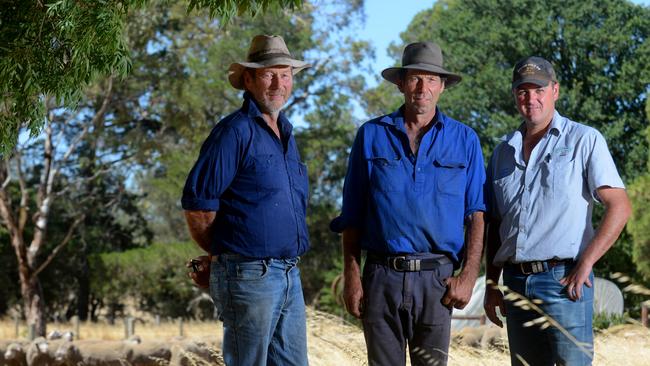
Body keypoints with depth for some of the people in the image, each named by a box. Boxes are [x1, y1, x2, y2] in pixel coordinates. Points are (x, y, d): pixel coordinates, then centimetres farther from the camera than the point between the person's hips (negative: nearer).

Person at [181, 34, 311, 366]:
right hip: (249, 276, -8)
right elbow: (197, 204, -13)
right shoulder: (235, 131, -9)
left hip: (290, 276, 8)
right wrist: (221, 253, 0)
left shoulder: (285, 136, 17)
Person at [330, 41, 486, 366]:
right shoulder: (372, 136, 8)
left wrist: (469, 276, -5)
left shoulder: (464, 140, 8)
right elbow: (352, 215, 8)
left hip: (436, 278, 0)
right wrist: (351, 275, 1)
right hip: (382, 275, 0)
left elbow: (477, 215, 5)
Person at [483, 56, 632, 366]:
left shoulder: (584, 140, 1)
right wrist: (492, 284, 12)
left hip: (564, 280, -5)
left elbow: (618, 207, -6)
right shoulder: (504, 152, 16)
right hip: (516, 281, 5)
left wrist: (584, 265, -14)